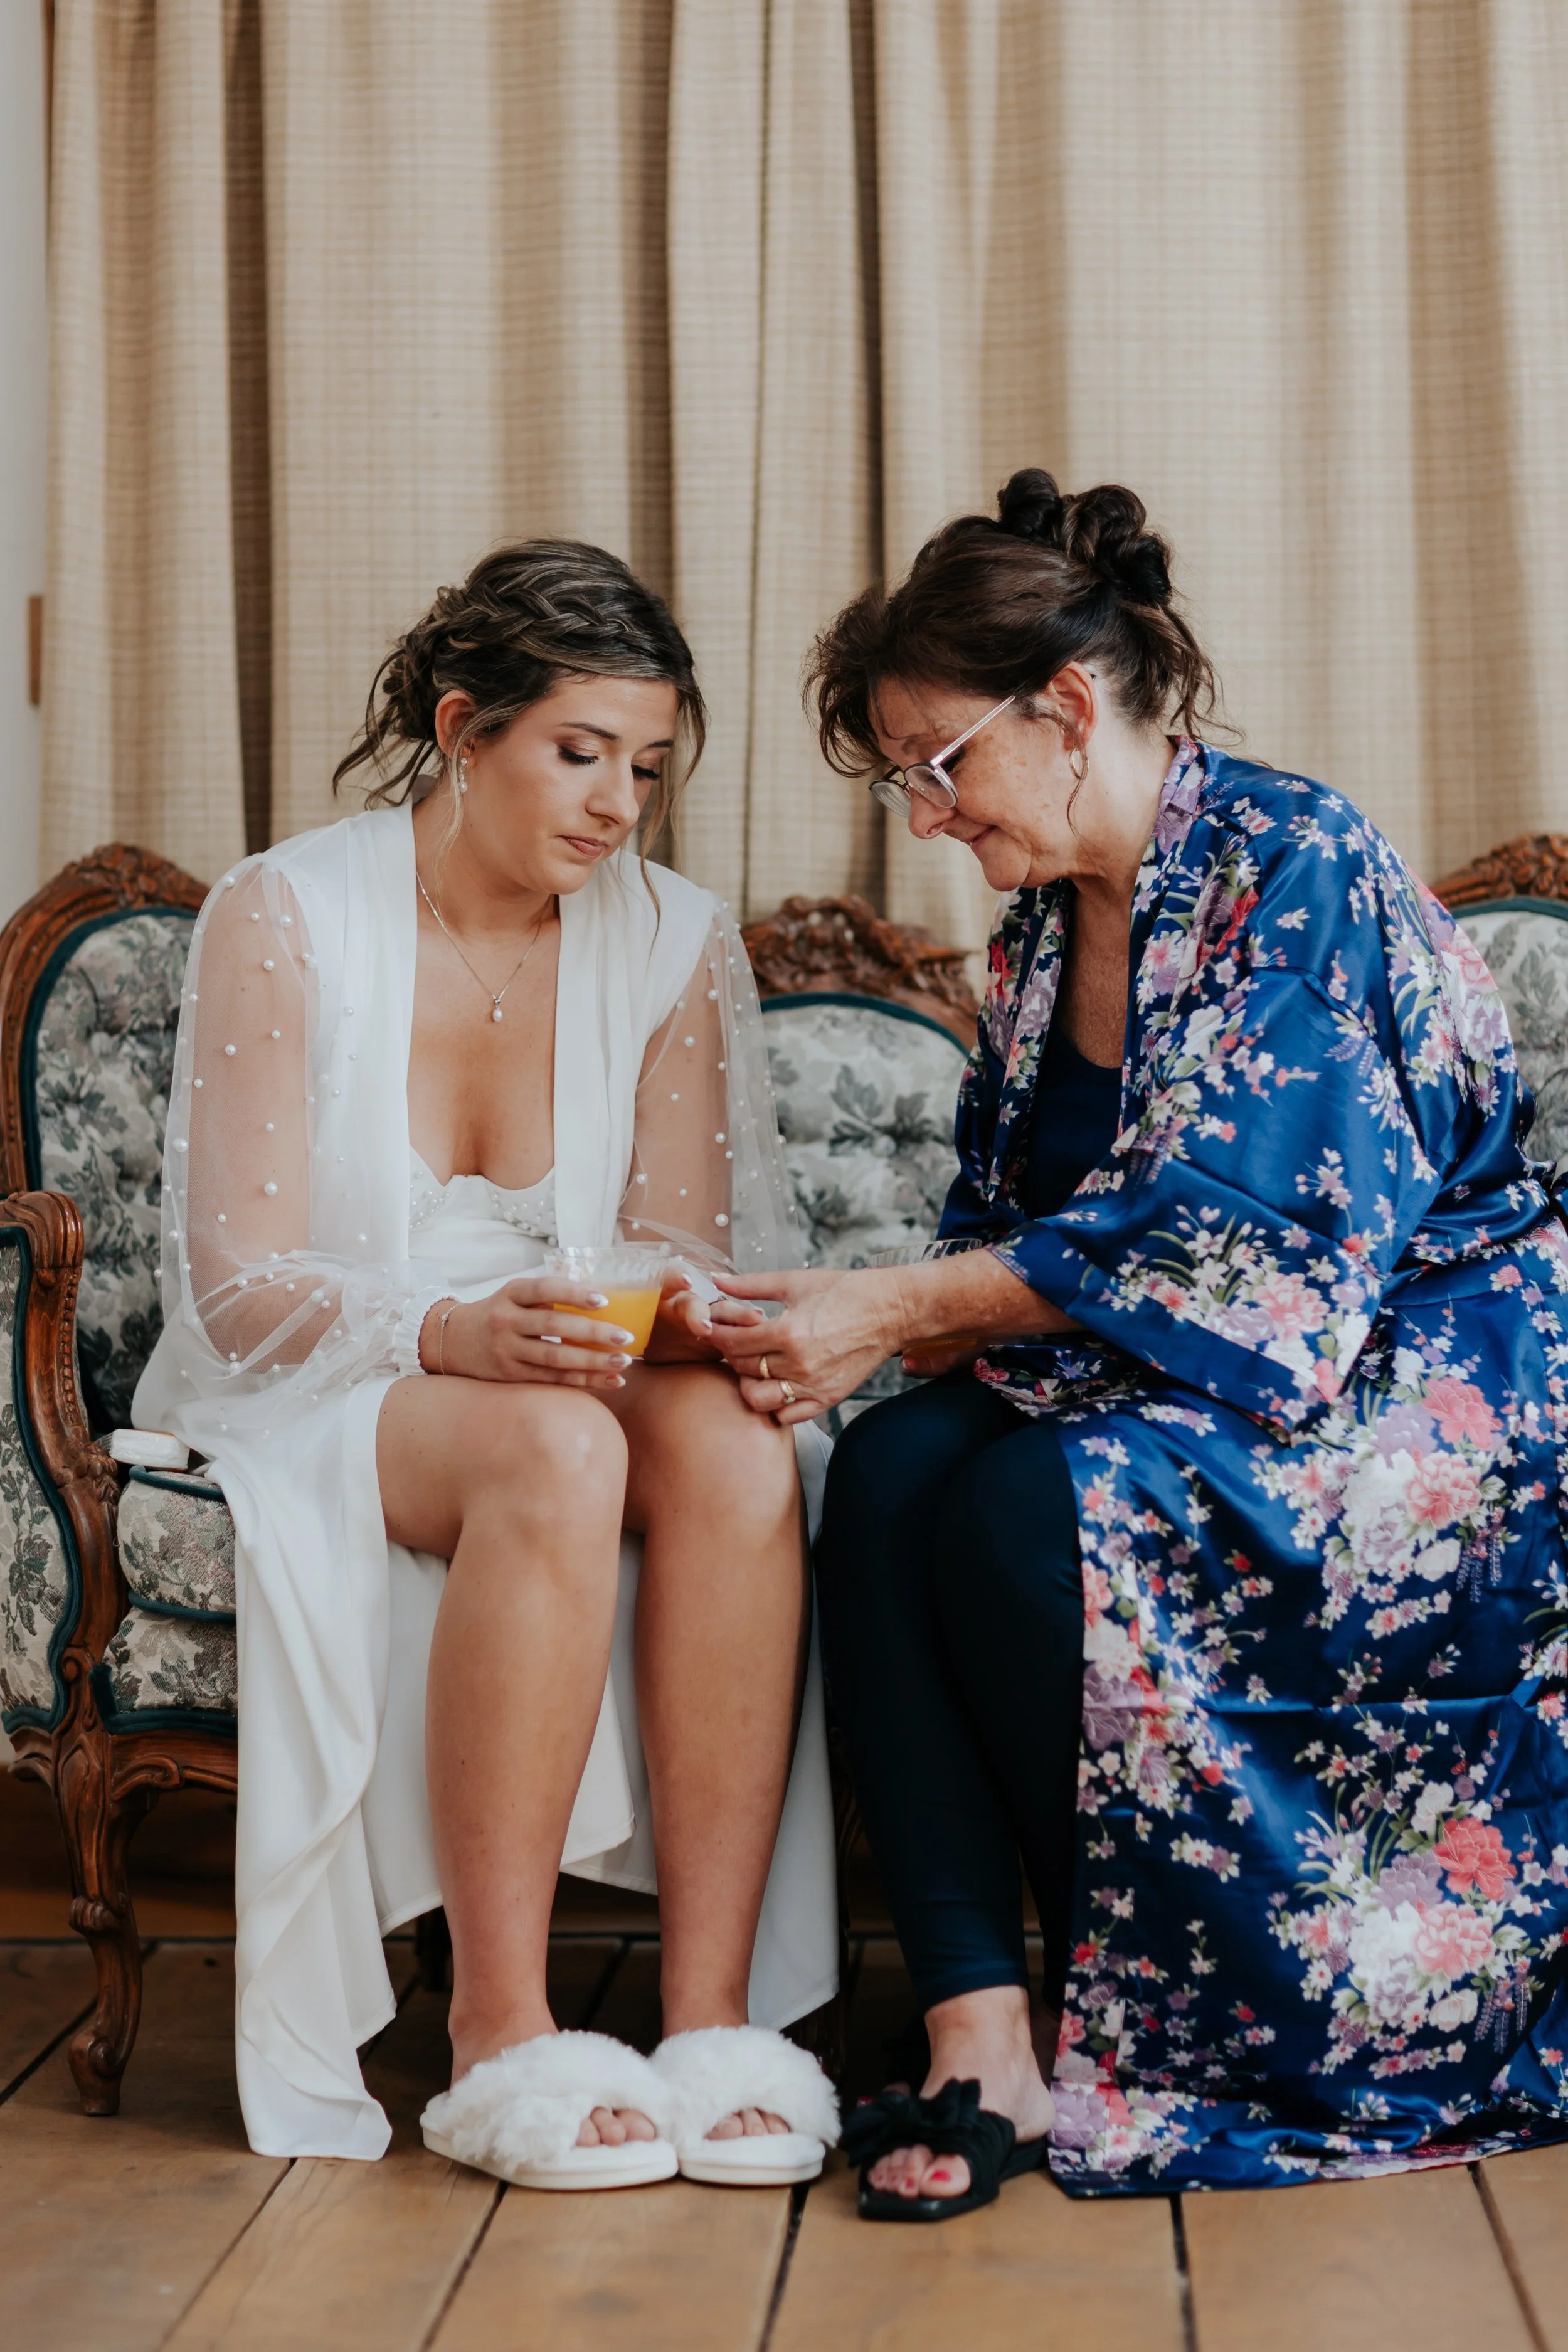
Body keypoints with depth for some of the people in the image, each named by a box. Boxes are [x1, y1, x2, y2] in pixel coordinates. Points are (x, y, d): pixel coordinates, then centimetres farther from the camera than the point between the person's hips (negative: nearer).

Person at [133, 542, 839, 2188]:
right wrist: (455, 1333, -34)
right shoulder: (283, 919, -10)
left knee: (735, 1440, -31)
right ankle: (499, 2036, -31)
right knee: (554, 1452, -36)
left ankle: (714, 2014, -31)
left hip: (559, 1374, 4)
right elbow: (240, 1287, -15)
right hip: (303, 1398, -3)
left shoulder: (672, 944, 2)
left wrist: (679, 1308, -25)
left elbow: (679, 1248, 0)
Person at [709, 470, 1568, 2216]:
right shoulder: (1038, 938, 11)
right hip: (1178, 1395, 7)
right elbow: (1013, 1242, 11)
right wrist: (859, 1338, -10)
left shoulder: (1289, 866, -15)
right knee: (888, 1476, -20)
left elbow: (1226, 1241, -23)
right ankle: (980, 2037, -26)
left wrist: (894, 1308, -23)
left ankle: (1161, 2051, -11)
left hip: (1417, 1399, -7)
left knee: (1037, 1514, -30)